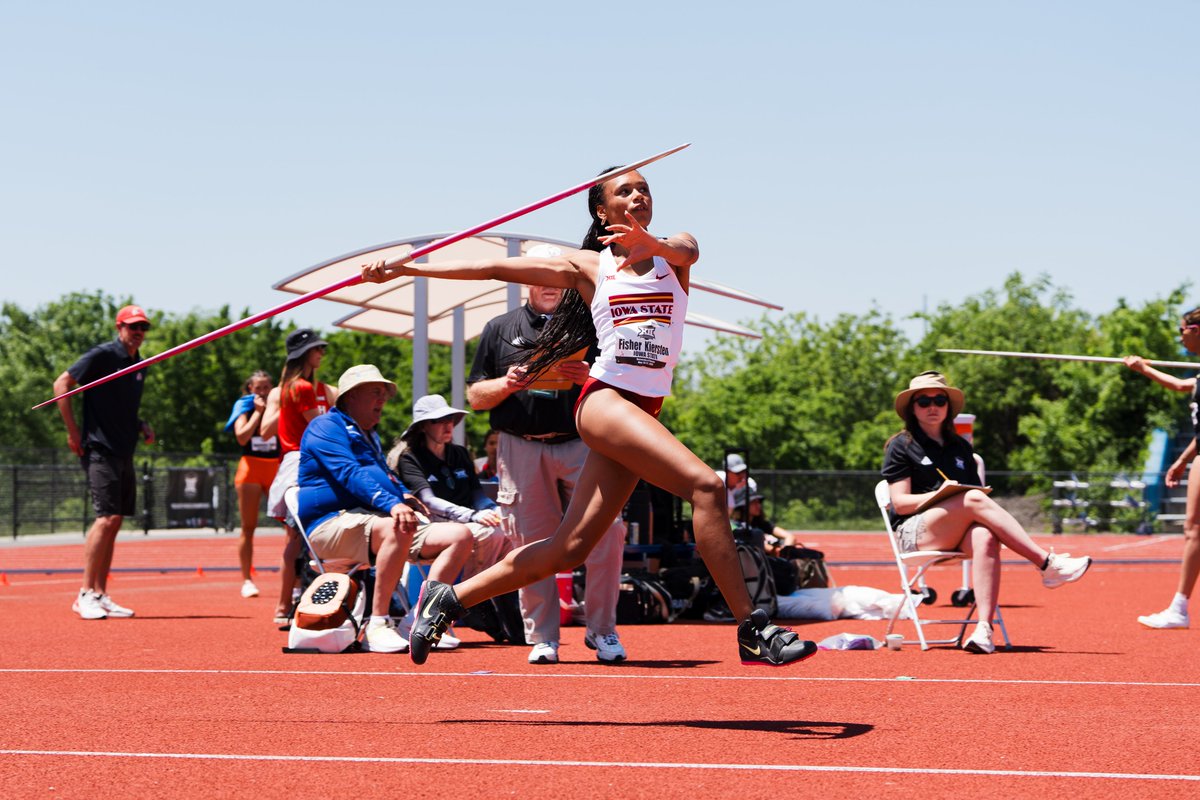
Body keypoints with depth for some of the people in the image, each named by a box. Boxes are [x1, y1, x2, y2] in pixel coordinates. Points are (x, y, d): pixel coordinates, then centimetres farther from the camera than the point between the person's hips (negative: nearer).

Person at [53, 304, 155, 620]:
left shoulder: (140, 365, 15)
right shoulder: (103, 355, -9)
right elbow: (62, 383, -11)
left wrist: (141, 425, 9)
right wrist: (73, 432, -13)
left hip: (124, 452, 8)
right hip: (100, 450, -8)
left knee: (114, 522, 8)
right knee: (106, 518, -16)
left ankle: (100, 595, 14)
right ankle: (85, 595, -11)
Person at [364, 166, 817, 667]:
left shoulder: (673, 255, 13)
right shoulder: (588, 267, 10)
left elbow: (687, 251, -13)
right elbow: (493, 268, 12)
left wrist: (648, 242, -37)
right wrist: (404, 268, 9)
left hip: (643, 412, 4)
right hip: (605, 398, -4)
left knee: (570, 549, 2)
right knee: (705, 485, -24)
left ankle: (449, 598, 17)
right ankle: (752, 631, -24)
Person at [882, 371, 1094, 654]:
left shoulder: (960, 446, 23)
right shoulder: (901, 446, 7)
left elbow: (976, 489, 20)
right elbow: (900, 503, -3)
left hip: (958, 534, 4)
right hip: (915, 532, -4)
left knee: (985, 538, -35)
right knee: (975, 500, -32)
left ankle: (984, 629, -51)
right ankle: (1048, 564, -38)